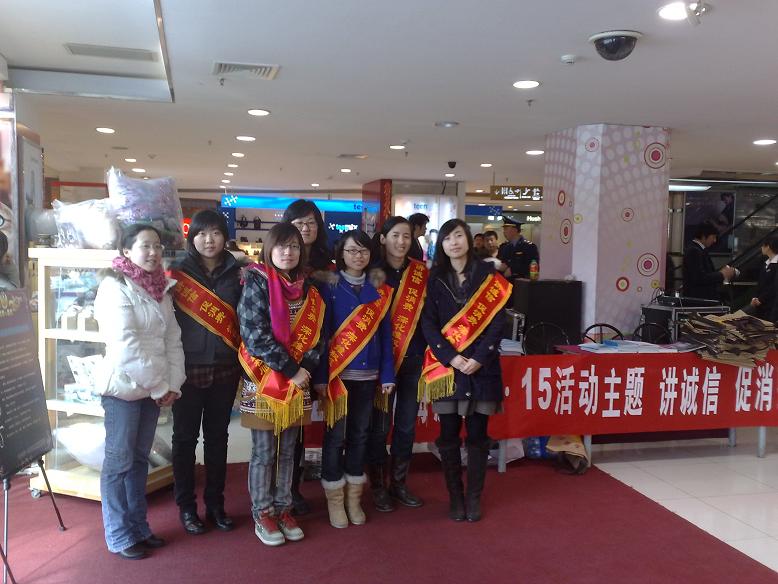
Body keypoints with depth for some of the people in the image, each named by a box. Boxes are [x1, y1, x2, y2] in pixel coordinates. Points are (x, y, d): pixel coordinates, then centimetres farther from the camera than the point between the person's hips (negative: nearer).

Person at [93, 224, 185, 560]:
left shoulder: (161, 288, 10)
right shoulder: (115, 287, -12)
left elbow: (173, 339, 7)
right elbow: (126, 345, -19)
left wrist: (172, 384, -3)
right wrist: (159, 386, -16)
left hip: (153, 388, 7)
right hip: (124, 386, -7)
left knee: (140, 458, 15)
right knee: (119, 461, 3)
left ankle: (138, 527, 25)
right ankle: (119, 537, 13)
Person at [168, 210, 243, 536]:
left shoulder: (236, 274, 5)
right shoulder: (178, 274, -2)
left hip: (224, 369, 2)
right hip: (188, 370, -2)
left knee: (218, 437, 12)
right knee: (185, 438, 8)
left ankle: (215, 504, 25)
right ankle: (186, 506, 22)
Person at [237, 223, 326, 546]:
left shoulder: (307, 290, 8)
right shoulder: (257, 282, -8)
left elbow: (316, 335, 7)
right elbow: (256, 335, -15)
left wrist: (305, 367, -10)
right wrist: (291, 370, -16)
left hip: (298, 382, 5)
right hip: (263, 382, -5)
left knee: (287, 451, 13)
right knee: (264, 453, 5)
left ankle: (283, 509, 26)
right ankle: (263, 515, 19)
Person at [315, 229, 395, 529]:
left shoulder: (379, 290, 7)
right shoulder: (330, 287, -3)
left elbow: (385, 334, 6)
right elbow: (321, 333, -7)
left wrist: (387, 374, 1)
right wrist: (321, 375, -13)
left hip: (368, 374, 3)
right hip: (337, 374, -3)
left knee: (359, 434, 11)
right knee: (335, 435, 3)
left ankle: (354, 497, 24)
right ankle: (334, 499, 17)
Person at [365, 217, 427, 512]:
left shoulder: (421, 273, 6)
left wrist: (425, 353, 1)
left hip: (413, 360, 3)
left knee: (407, 425, 10)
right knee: (380, 425, 4)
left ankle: (399, 483, 26)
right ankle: (377, 486, 19)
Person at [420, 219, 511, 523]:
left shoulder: (488, 275, 3)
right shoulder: (435, 279, 6)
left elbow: (497, 321, -2)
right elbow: (428, 324, 0)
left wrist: (479, 358, -13)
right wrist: (452, 357, -13)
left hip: (482, 366, -1)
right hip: (446, 366, 1)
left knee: (477, 435, 4)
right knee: (449, 435, 4)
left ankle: (474, 497, 17)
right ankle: (455, 497, 18)